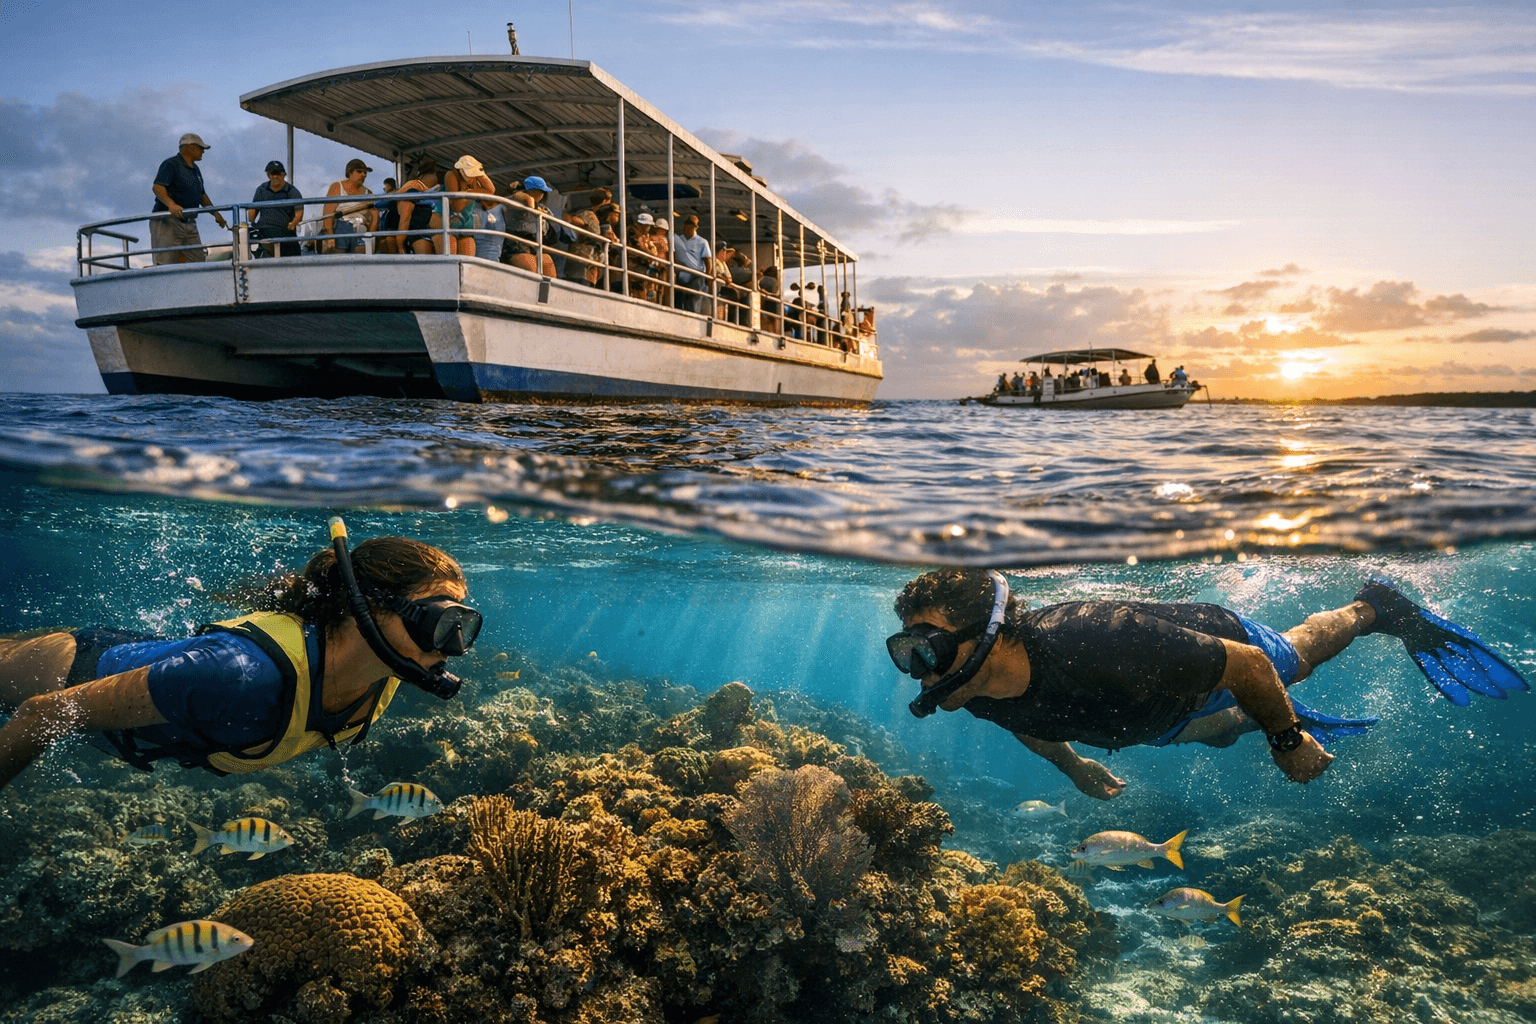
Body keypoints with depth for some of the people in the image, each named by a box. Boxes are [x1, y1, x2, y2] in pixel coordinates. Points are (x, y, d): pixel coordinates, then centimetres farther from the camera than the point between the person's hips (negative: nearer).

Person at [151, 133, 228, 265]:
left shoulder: (195, 170, 20)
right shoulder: (170, 164, -7)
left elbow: (202, 195, 29)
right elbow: (158, 187, -19)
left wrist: (216, 214, 23)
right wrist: (171, 204, -35)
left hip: (189, 223, 8)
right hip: (167, 221, -8)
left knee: (198, 261, 0)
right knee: (165, 264, -12)